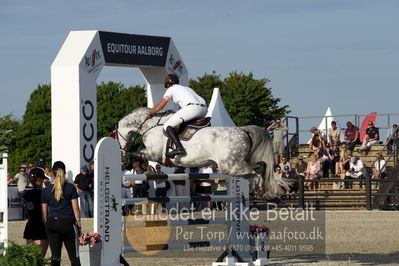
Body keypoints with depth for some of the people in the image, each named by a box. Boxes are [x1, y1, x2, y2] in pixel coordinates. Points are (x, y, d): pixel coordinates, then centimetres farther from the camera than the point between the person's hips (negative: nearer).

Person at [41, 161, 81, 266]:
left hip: (52, 223, 2)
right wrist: (78, 224, 3)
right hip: (68, 222, -2)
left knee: (55, 256, 4)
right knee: (74, 256, 3)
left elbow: (44, 212, 7)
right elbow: (75, 208, -3)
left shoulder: (46, 190, 5)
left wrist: (46, 225, 15)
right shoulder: (70, 188, -2)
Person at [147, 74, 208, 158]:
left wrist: (150, 112, 32)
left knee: (167, 126, -4)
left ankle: (179, 148, -23)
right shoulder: (187, 88, 36)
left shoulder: (171, 89, 16)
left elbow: (159, 107, 13)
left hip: (192, 108, -7)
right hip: (204, 109, 7)